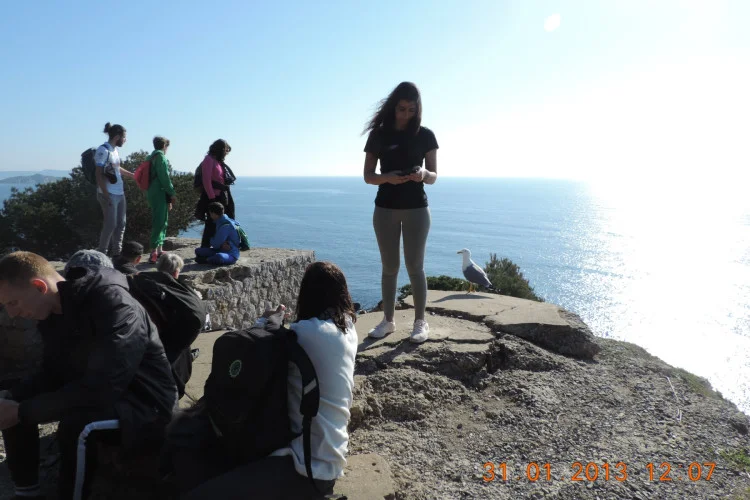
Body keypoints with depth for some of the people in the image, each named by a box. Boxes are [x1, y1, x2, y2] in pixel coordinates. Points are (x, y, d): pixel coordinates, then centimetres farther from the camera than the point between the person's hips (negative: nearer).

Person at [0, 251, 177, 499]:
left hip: (143, 404, -9)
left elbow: (101, 389, -33)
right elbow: (52, 372, 9)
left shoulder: (113, 304, -28)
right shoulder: (54, 310, 0)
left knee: (75, 424, -34)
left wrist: (22, 411, -25)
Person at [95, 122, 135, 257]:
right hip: (109, 194, -9)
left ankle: (117, 252, 20)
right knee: (110, 224, -6)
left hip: (120, 194, 9)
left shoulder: (114, 150, 13)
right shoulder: (103, 150, -12)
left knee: (121, 224, 11)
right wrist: (106, 195, -19)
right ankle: (102, 254, 6)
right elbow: (99, 175, -15)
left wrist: (133, 175, 38)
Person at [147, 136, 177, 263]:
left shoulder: (153, 157, 20)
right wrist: (172, 193, -10)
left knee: (162, 222, 15)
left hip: (155, 194, 10)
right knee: (159, 222, -12)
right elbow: (164, 177, -17)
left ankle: (159, 250, 20)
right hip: (160, 194, -10)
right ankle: (154, 252, -15)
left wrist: (168, 198, 20)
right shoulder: (160, 156, -9)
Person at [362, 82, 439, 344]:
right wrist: (388, 177, -20)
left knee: (415, 266, 0)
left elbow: (433, 176, 2)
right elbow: (368, 176, 0)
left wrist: (423, 174, -22)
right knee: (389, 266, 8)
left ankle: (420, 321, 10)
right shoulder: (379, 134, 1)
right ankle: (388, 320, 18)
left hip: (416, 208, -1)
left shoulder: (425, 135, 1)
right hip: (385, 209, 1)